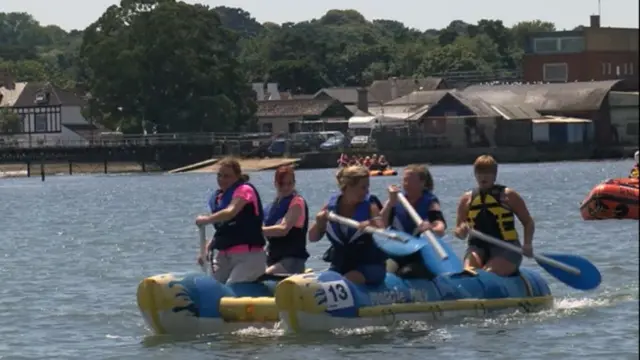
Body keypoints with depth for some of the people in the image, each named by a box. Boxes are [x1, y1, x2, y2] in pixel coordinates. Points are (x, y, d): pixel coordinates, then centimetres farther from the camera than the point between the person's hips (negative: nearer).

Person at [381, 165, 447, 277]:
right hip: (396, 253, 3)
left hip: (420, 258, -3)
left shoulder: (430, 202, -5)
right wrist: (390, 202, -16)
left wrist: (432, 229, -47)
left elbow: (441, 229, -23)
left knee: (407, 274, -31)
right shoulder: (397, 200, 4)